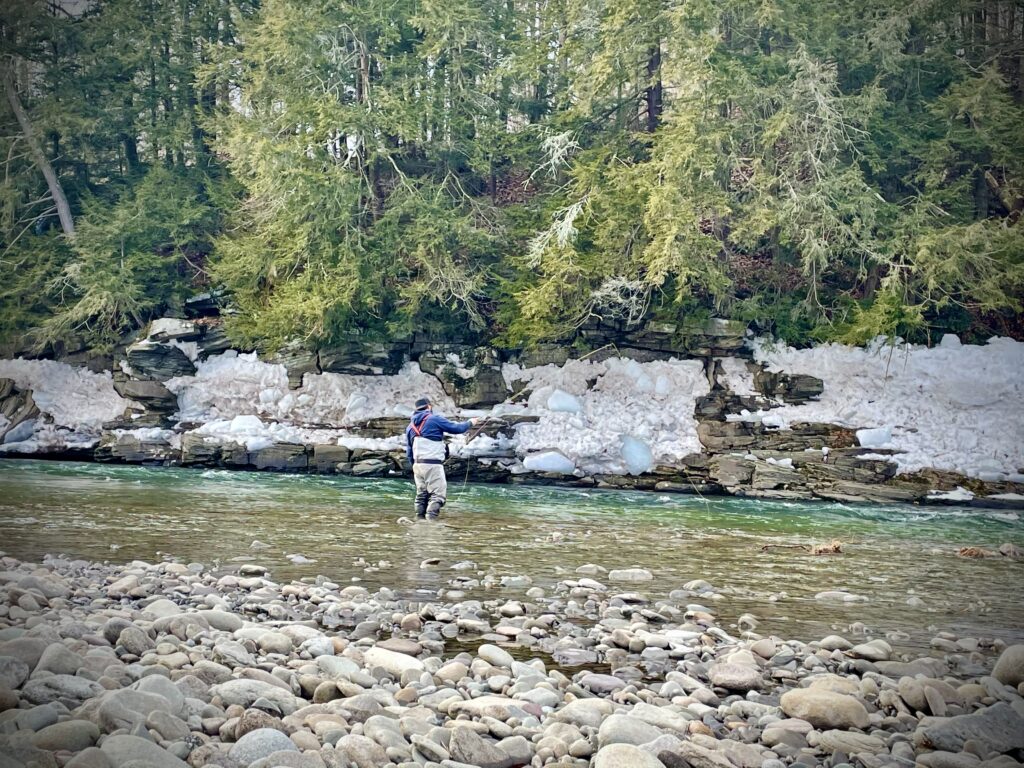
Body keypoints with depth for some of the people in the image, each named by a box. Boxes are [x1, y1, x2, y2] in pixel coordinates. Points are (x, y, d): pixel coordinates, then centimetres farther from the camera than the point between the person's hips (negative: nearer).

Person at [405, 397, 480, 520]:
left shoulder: (410, 426, 16)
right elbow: (456, 428, 0)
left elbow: (409, 451, 18)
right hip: (433, 464, -7)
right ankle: (431, 519, -22)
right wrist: (470, 423, 17)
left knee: (421, 494, 13)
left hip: (417, 464, 7)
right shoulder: (435, 419, -4)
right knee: (438, 493, -8)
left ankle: (420, 519, 11)